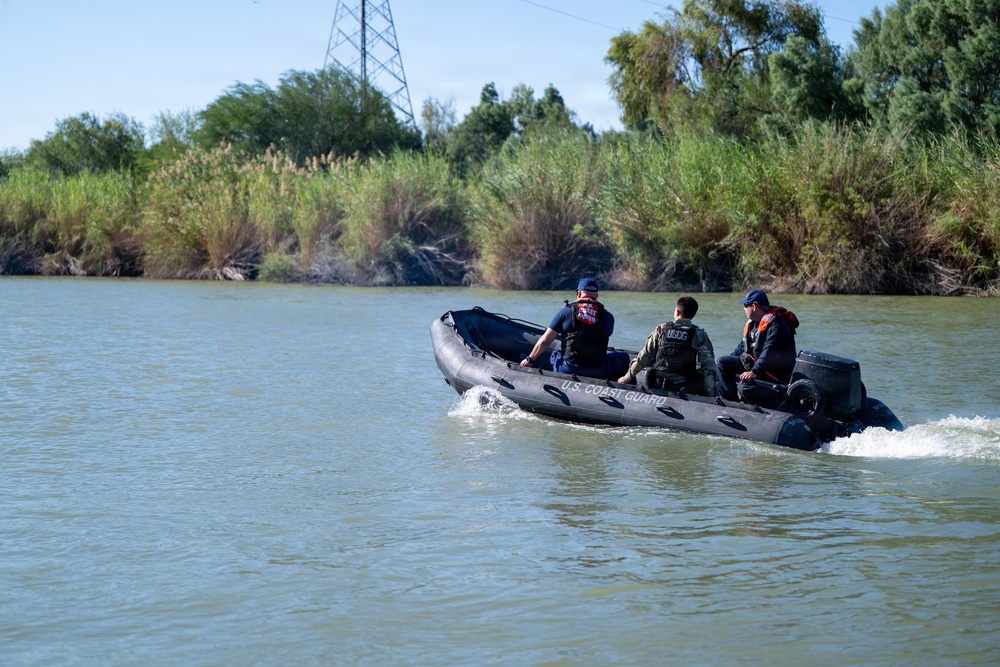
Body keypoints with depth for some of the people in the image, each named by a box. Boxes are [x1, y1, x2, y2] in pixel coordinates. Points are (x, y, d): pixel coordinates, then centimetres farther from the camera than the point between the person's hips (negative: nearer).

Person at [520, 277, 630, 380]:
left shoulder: (565, 312, 0)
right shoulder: (607, 316, 2)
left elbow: (544, 341, 3)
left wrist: (529, 360, 18)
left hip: (568, 370, 0)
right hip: (599, 372, 0)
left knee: (555, 354, 34)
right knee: (623, 357, 25)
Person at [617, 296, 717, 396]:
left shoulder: (661, 329, 1)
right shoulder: (699, 334, -3)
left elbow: (644, 358, 3)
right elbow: (708, 366, -8)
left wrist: (627, 377, 15)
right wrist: (710, 395, -7)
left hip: (656, 385, 2)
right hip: (684, 388, -2)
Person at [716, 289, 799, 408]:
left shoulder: (776, 324, -20)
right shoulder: (753, 323, 12)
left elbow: (769, 352, -31)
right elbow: (743, 346, 23)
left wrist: (754, 372, -40)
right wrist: (729, 363, 19)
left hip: (776, 373, -10)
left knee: (745, 386, -33)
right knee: (721, 363, 5)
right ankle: (734, 400, -6)